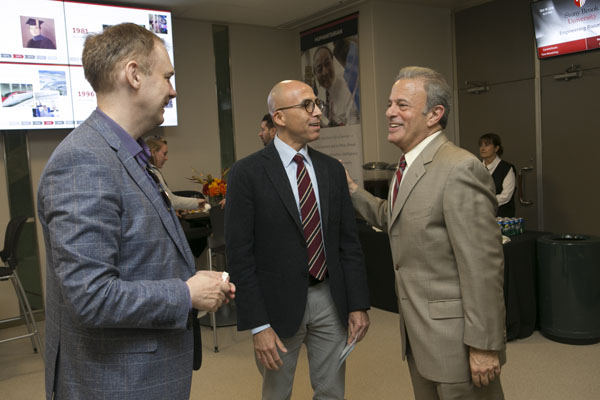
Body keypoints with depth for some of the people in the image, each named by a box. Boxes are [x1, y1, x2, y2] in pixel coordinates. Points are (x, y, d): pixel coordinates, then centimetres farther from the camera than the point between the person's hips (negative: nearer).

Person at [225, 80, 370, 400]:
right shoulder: (247, 173, -10)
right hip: (279, 303, -4)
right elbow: (239, 254, -12)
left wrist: (358, 305, 1)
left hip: (330, 300, 4)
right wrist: (258, 325, -14)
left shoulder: (332, 169, 4)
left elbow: (349, 241, 6)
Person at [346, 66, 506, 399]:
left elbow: (482, 267, -23)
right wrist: (351, 190, 11)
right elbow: (391, 218, 22)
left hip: (455, 335, -9)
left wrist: (484, 345, -20)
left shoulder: (459, 169, -22)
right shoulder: (408, 166, 8)